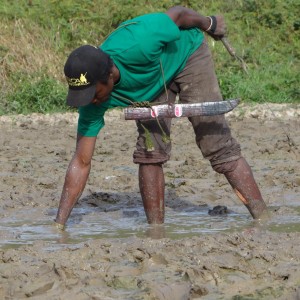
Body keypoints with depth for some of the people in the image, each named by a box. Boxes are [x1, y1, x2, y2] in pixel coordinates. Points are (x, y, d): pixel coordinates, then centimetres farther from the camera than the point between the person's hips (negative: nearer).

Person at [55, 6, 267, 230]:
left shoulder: (135, 45, -45)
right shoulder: (92, 102, -29)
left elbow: (179, 13, -25)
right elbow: (81, 163, -23)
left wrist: (209, 24, -4)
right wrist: (59, 224, -28)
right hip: (151, 79, 3)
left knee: (218, 144, -9)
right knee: (149, 150, -11)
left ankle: (264, 222, -7)